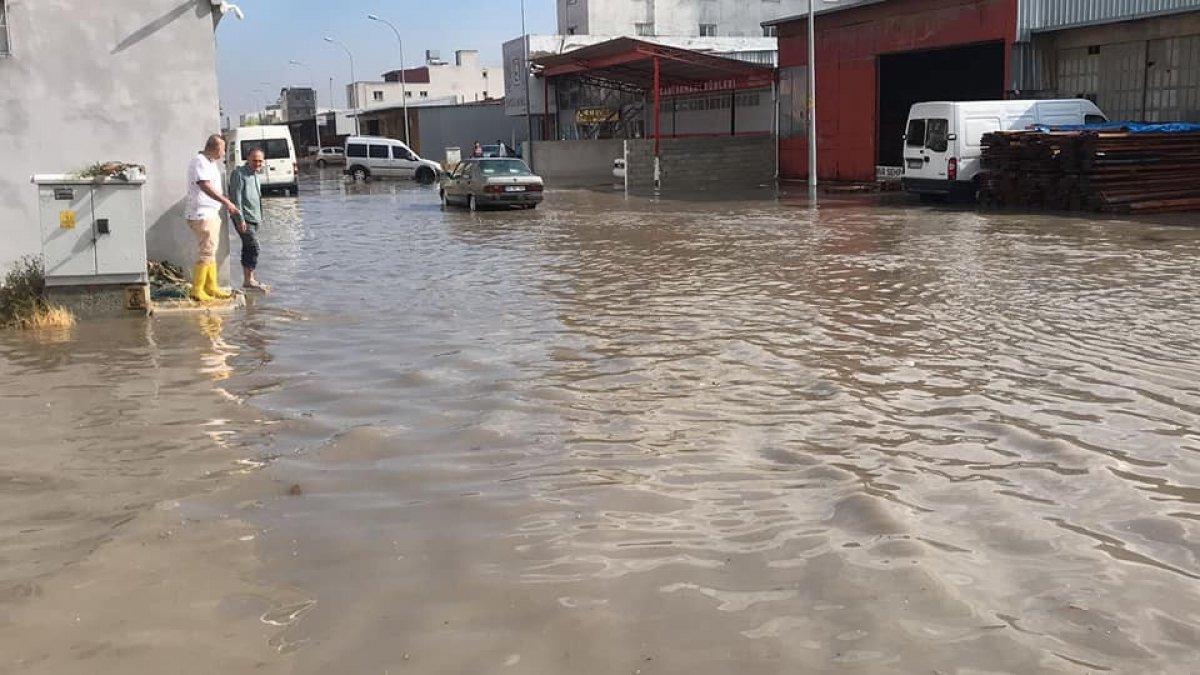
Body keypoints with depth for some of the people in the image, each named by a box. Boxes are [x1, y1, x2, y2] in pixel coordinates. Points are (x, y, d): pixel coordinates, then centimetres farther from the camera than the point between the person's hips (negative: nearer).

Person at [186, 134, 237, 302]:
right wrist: (226, 202, -35)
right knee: (206, 253, -11)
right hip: (201, 214, -11)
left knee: (211, 251, 16)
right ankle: (197, 291, -7)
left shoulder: (210, 163, 18)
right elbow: (205, 186, -30)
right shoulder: (199, 162, -15)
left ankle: (211, 287, 25)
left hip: (211, 213, 11)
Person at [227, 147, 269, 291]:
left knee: (248, 249, 12)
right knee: (253, 248, -13)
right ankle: (249, 280, -9)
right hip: (244, 219, -9)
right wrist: (240, 219, -20)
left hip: (254, 218, 9)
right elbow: (236, 197, -15)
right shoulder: (239, 173, -10)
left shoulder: (256, 175, 16)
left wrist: (259, 217, 19)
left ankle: (248, 280, 16)